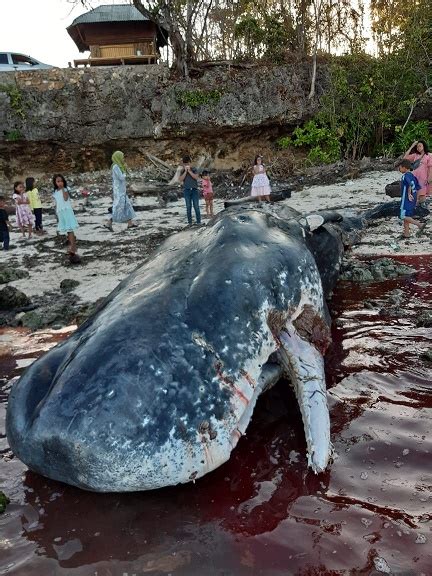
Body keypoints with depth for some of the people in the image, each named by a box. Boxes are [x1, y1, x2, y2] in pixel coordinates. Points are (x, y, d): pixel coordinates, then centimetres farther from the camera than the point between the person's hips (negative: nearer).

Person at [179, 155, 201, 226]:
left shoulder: (194, 170, 6)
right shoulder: (182, 171, 9)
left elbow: (196, 177, -9)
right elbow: (181, 179, -5)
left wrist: (189, 171, -11)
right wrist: (185, 171, -9)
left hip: (194, 189, -1)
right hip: (186, 190, 1)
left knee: (196, 206, -5)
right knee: (188, 206, -1)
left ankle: (198, 221, -1)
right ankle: (189, 222, 2)